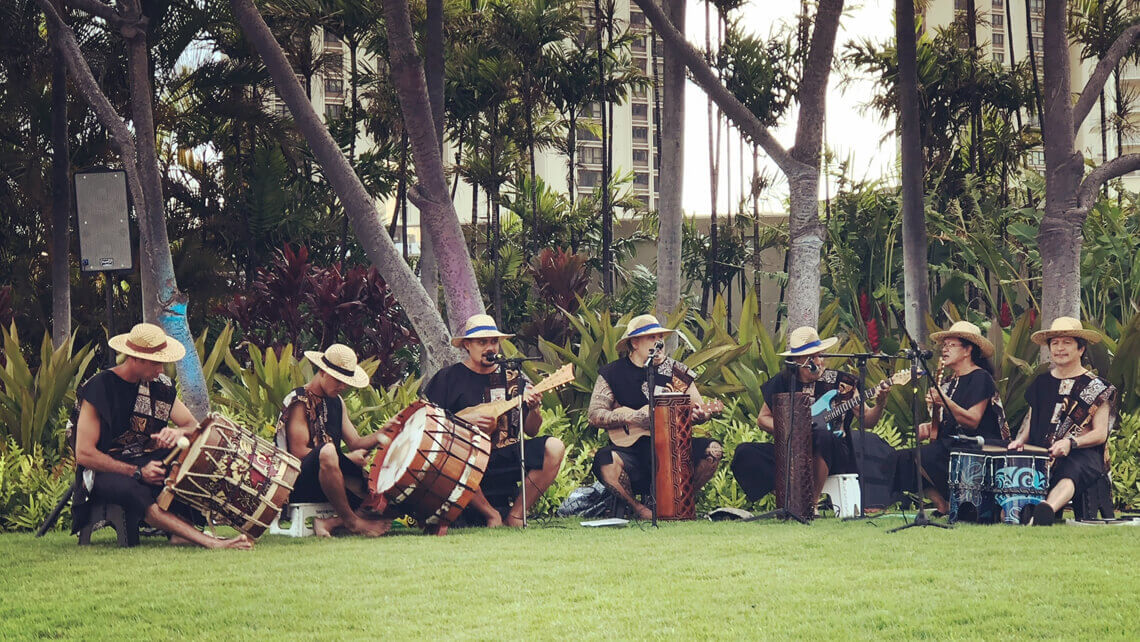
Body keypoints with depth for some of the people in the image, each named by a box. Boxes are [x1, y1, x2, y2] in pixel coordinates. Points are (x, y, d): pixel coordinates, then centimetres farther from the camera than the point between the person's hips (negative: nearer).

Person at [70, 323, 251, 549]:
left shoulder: (160, 385, 4)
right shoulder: (99, 388, -14)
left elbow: (194, 426, 6)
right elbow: (84, 454, -17)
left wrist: (179, 433, -21)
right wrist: (137, 472, -23)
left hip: (144, 462, 6)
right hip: (104, 470, -6)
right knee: (131, 491, -40)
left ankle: (181, 533, -36)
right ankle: (210, 543, -50)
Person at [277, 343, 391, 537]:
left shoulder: (337, 403, 17)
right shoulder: (299, 402, -8)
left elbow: (355, 443, 12)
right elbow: (298, 452, -17)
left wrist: (383, 433, -7)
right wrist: (347, 459, -18)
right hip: (300, 483, -8)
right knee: (327, 451, -39)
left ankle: (333, 522, -24)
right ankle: (351, 520, -25)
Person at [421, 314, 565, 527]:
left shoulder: (512, 377, 12)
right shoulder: (449, 378, 5)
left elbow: (531, 431, 12)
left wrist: (533, 409, -10)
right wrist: (465, 419, -14)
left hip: (507, 457, 3)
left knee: (554, 447, -22)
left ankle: (516, 515, -8)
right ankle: (491, 514, -12)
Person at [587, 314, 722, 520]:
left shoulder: (674, 370, 9)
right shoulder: (612, 373, 3)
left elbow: (701, 410, 12)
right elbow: (595, 416, -3)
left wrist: (698, 415, -13)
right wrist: (631, 418, -16)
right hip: (630, 447, -3)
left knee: (712, 450, -22)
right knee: (605, 460, -36)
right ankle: (638, 508, -9)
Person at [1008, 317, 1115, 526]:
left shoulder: (1095, 386, 7)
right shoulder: (1041, 383, 22)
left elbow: (1100, 434, 1)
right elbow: (1030, 421, 27)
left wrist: (1070, 443, -18)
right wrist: (1021, 440, 3)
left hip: (1082, 455, -5)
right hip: (1041, 454, 5)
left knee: (1069, 475, -42)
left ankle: (1046, 511, -70)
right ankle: (1020, 510, -56)